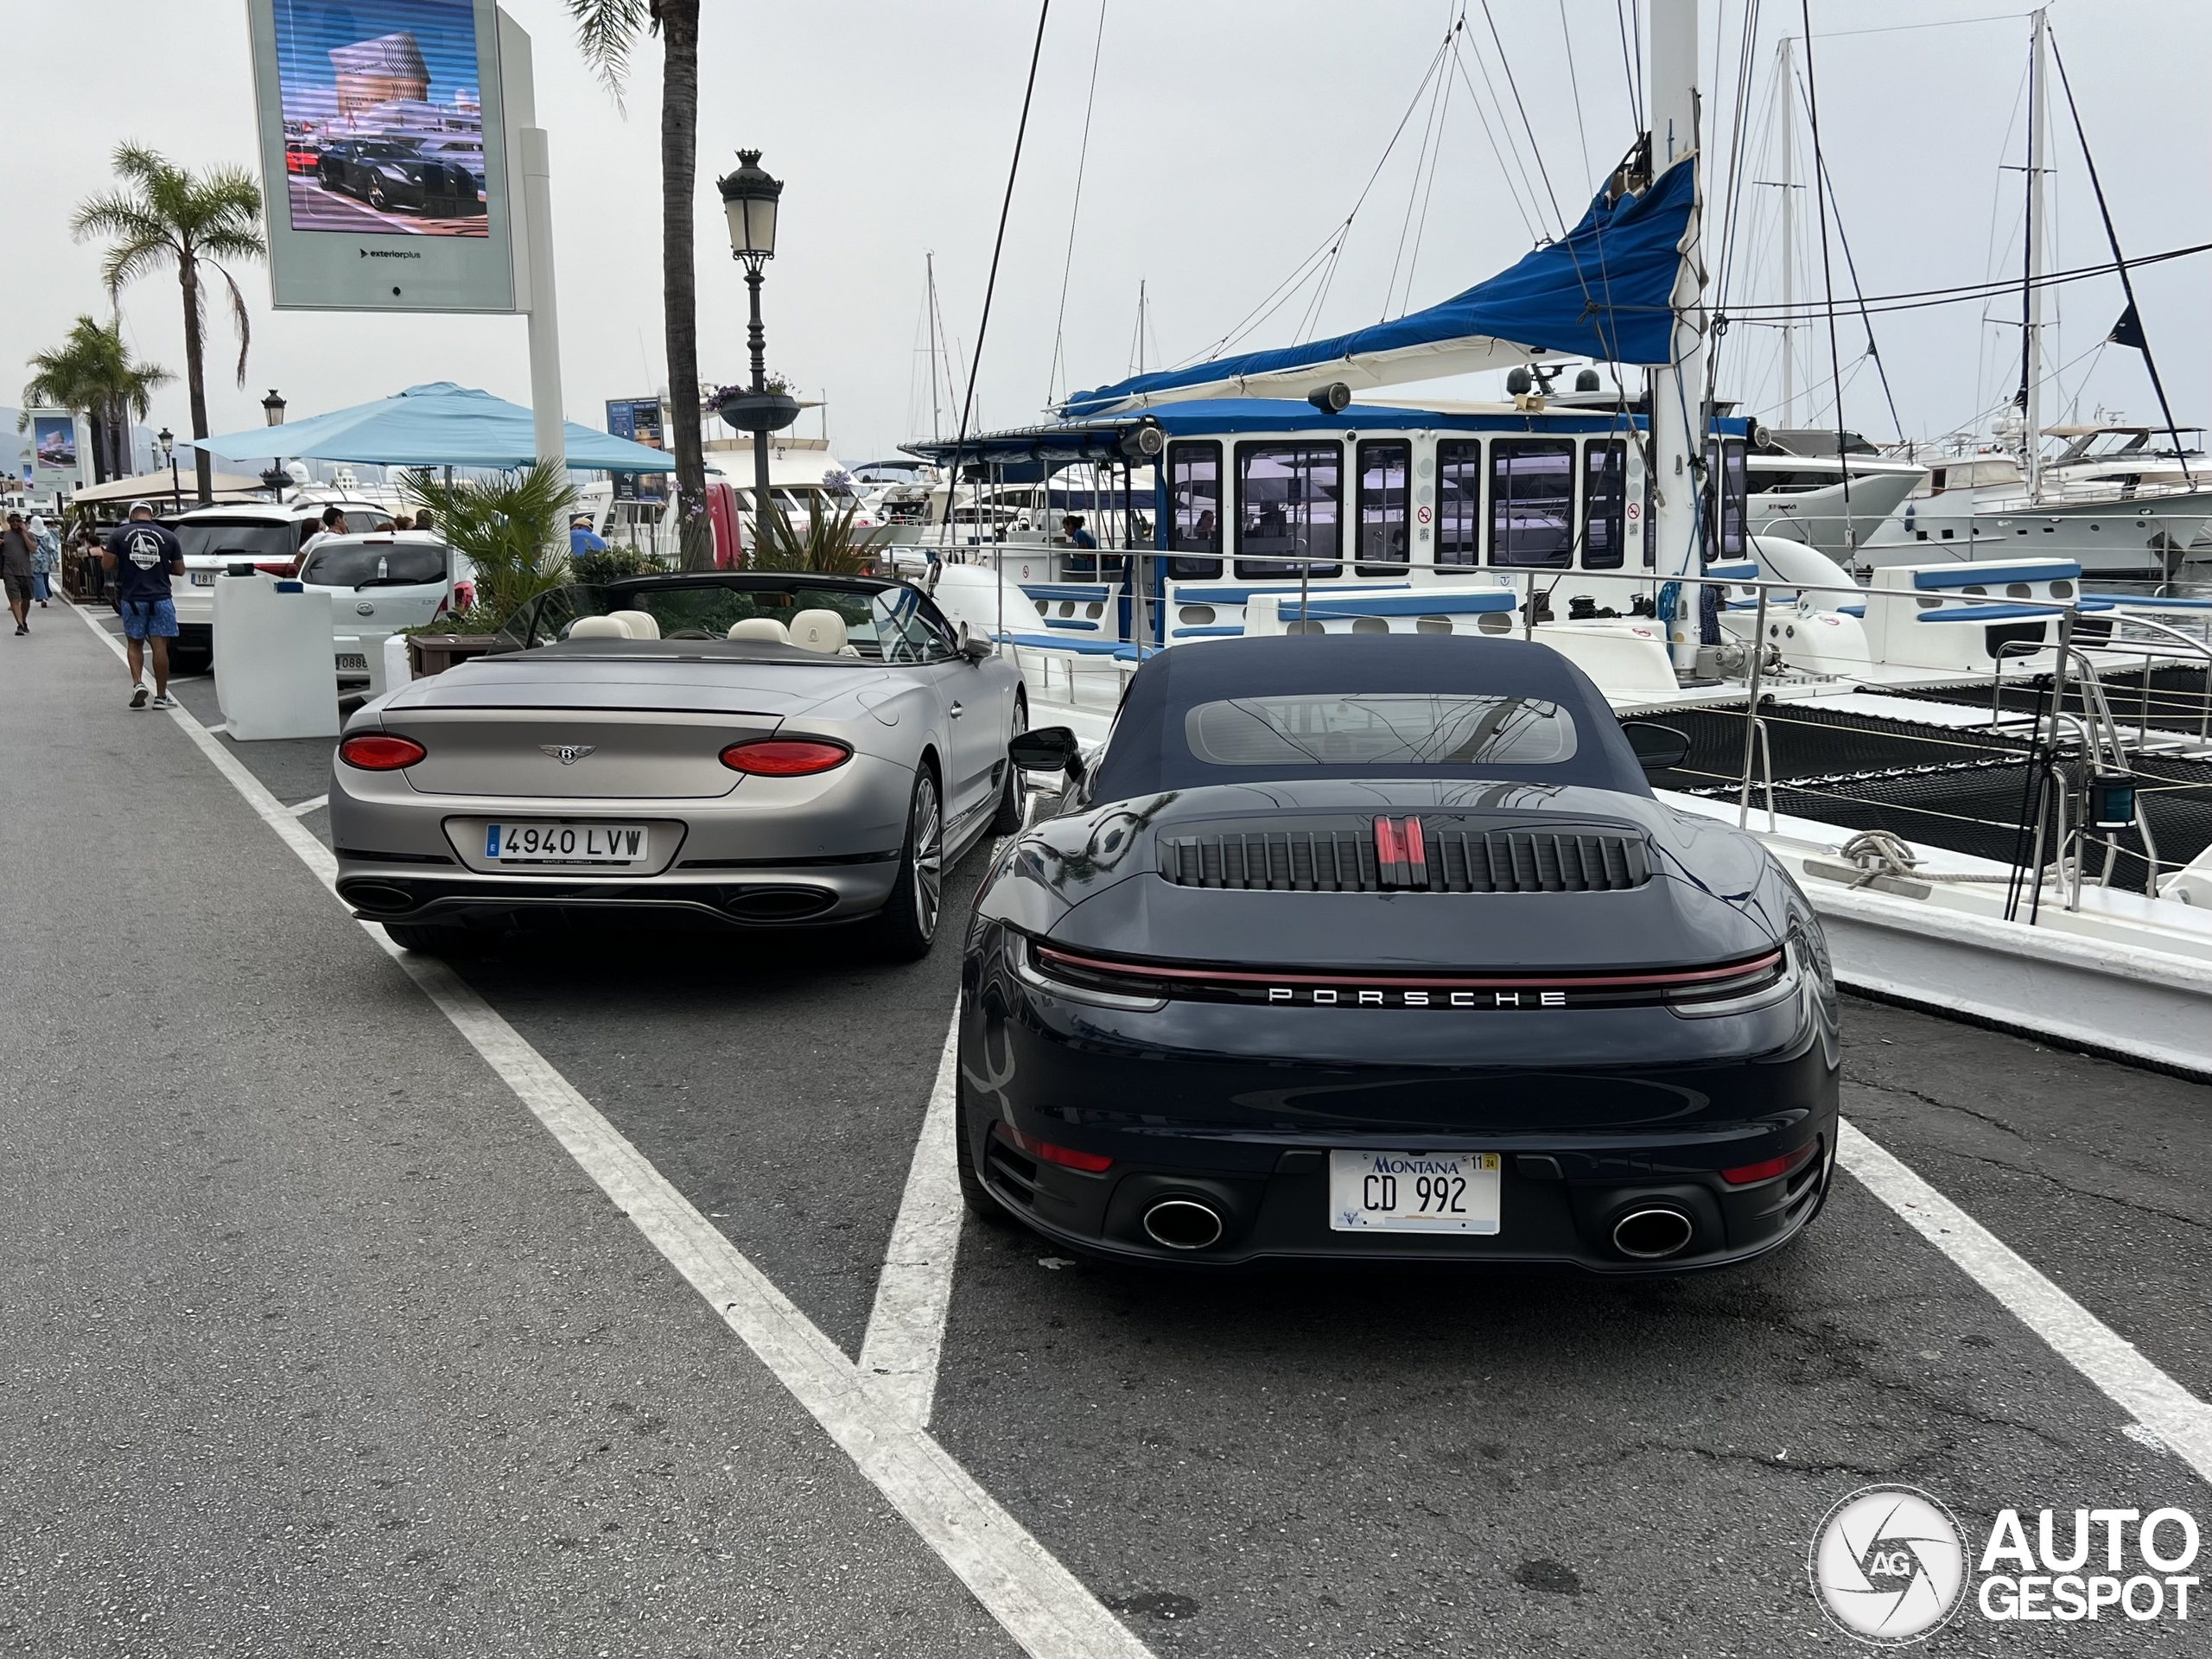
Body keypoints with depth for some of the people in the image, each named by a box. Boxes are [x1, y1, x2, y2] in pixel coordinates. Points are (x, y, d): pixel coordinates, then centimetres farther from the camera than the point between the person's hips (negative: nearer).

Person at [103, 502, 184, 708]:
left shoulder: (120, 534, -2)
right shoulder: (167, 536, -1)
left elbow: (107, 563, -4)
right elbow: (179, 570, 4)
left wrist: (125, 563, 15)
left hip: (132, 599, 1)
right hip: (160, 598, -1)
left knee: (134, 644, 15)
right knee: (160, 646, 2)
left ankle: (138, 683, -4)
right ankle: (161, 696, 5)